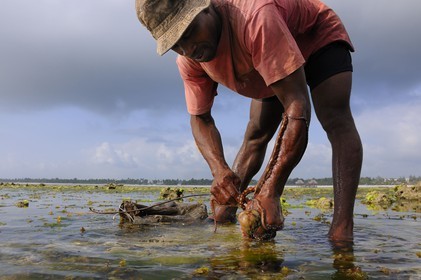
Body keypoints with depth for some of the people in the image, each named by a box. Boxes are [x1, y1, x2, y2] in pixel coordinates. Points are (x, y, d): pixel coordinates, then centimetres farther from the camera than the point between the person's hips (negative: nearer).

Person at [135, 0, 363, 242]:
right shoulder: (189, 59, -22)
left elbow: (298, 107, -47)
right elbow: (200, 118, -15)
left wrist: (271, 191, -50)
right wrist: (219, 168, -35)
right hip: (271, 65, 6)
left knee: (336, 120, -28)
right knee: (256, 133, 0)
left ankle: (342, 228, -32)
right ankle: (224, 214, 9)